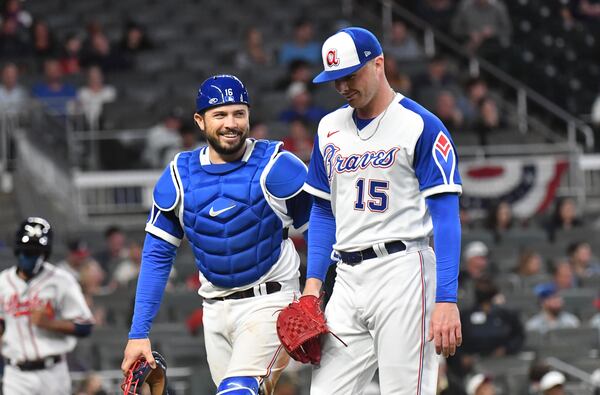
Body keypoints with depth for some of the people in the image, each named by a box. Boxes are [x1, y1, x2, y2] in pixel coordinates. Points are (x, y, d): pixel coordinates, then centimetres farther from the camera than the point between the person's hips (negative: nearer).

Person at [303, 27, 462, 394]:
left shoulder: (421, 126, -5)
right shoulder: (330, 128, 15)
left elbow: (446, 216, -10)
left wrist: (446, 300, -18)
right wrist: (313, 281, 9)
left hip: (402, 268, -6)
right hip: (347, 279, 6)